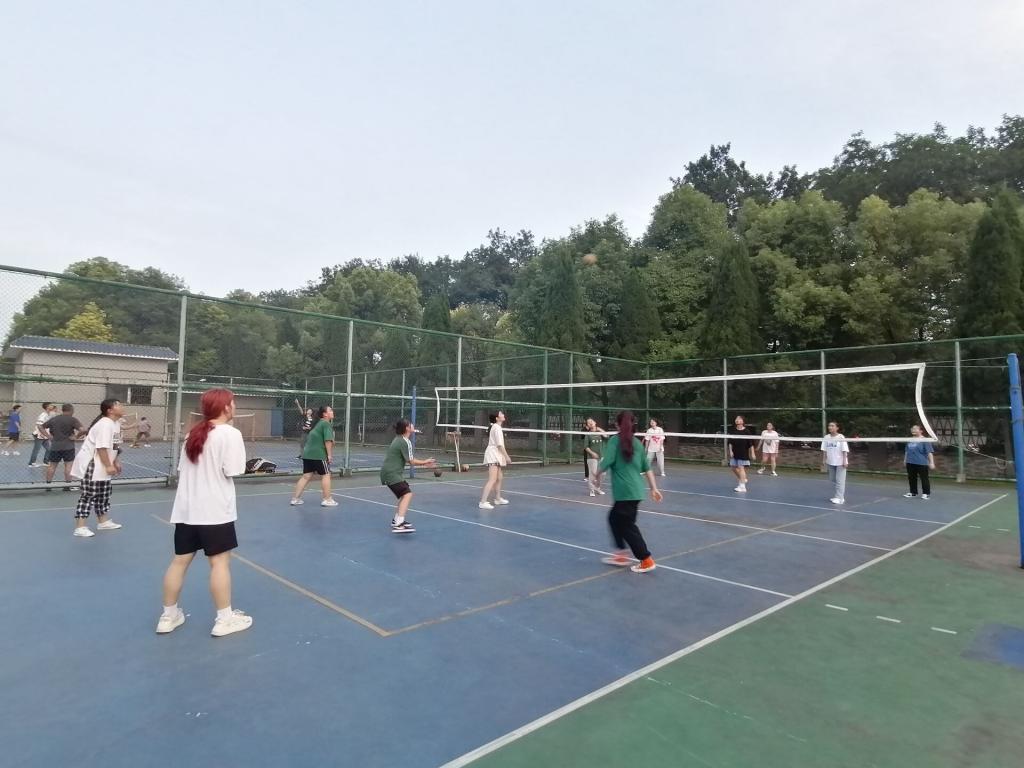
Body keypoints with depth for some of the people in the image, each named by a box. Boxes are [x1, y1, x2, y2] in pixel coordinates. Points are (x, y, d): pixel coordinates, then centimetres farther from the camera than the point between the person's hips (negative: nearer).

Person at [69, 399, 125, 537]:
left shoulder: (114, 423, 10)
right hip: (91, 465, -11)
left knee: (103, 494, 17)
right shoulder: (105, 424, -23)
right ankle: (80, 527, 0)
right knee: (88, 495, -6)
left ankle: (104, 522, 28)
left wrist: (115, 462, 16)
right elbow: (102, 447, -28)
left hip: (101, 466, 11)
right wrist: (108, 466, -25)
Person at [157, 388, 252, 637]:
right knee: (220, 562, 1)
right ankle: (224, 619, 10)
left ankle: (169, 615, 26)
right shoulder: (230, 433, -11)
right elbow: (232, 471, -13)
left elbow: (182, 469, 12)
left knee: (180, 561, 14)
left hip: (185, 509, 7)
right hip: (214, 510, -7)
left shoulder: (193, 433, 10)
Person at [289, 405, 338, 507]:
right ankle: (326, 499, 7)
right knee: (326, 475, 3)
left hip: (307, 454, 9)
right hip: (319, 454, -9)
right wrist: (329, 455, -15)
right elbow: (328, 440, -18)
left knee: (306, 476, 11)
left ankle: (295, 498, 12)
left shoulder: (319, 423, 19)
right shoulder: (327, 424, -10)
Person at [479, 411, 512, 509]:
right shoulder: (497, 427, -14)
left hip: (496, 456, 10)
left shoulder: (496, 427, 16)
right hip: (493, 455, -10)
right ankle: (483, 502, -19)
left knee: (499, 478, 19)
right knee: (492, 480, -16)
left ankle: (498, 499, 32)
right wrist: (507, 456, -15)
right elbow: (500, 444, -18)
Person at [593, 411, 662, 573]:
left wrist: (597, 474, 3)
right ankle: (621, 555, 26)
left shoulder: (615, 440, -7)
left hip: (625, 492, -7)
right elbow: (647, 468, 11)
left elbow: (606, 462, -16)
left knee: (628, 526, 5)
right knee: (614, 518, 22)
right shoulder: (638, 443, 10)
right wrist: (654, 488, 15)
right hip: (636, 490, 7)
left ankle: (647, 561, 8)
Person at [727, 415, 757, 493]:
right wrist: (730, 451, -4)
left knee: (741, 468, -9)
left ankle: (742, 487, -7)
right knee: (734, 468, 10)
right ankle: (742, 479, 36)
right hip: (735, 452, 5)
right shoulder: (732, 431, 3)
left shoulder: (746, 431, -8)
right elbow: (730, 442, 5)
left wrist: (752, 453, -8)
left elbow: (751, 443, -6)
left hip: (743, 453, -5)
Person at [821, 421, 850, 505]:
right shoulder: (826, 437, 2)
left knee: (839, 480, -6)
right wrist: (824, 460, 2)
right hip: (830, 463, 5)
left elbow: (845, 450, -12)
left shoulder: (841, 437, -10)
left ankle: (839, 498, -4)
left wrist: (845, 461, -16)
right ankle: (835, 496, 21)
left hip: (840, 462, -5)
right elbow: (824, 450, 5)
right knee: (832, 480, 11)